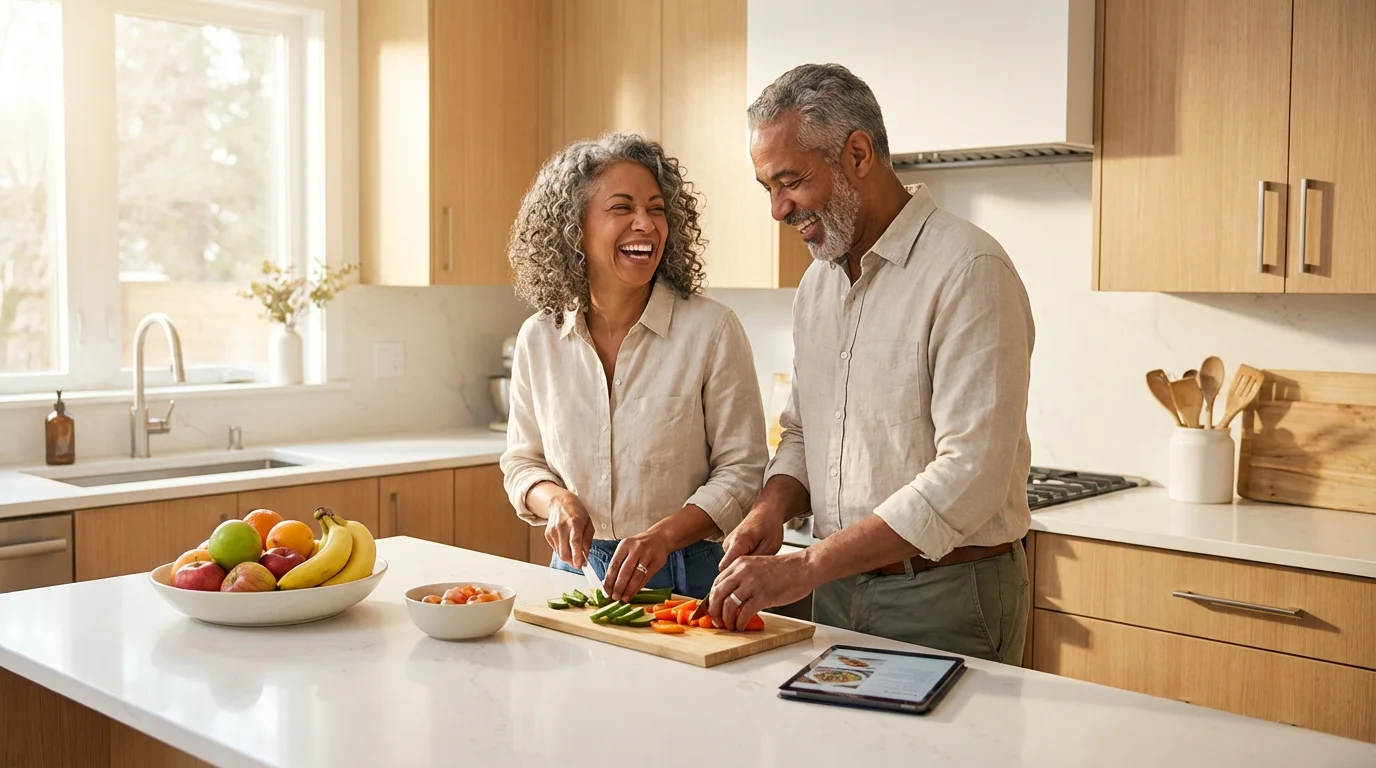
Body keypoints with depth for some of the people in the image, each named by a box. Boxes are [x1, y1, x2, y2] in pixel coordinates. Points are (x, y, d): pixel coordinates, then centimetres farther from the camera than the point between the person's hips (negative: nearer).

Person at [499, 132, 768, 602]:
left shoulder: (712, 330, -8)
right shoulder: (539, 338, 3)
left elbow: (742, 471, -5)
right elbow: (522, 461, 13)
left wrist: (664, 533, -19)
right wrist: (556, 500, -8)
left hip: (683, 577, -3)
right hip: (575, 572, 4)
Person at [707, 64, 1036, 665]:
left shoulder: (969, 272, -17)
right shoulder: (818, 281, 9)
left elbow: (971, 476, -25)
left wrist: (806, 567, -26)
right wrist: (773, 508, -5)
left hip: (946, 599, -7)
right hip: (838, 588, 7)